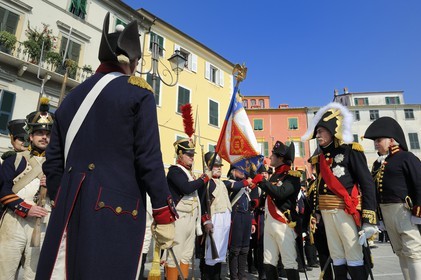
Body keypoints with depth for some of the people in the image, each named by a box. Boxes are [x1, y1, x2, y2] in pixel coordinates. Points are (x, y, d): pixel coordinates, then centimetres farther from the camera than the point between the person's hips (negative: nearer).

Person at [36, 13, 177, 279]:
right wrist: (164, 215, -5)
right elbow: (149, 159, -11)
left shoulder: (72, 97, 14)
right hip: (117, 208, -5)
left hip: (70, 207, 6)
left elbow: (53, 162, 14)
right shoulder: (138, 92, -3)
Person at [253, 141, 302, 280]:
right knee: (269, 261, 12)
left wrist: (261, 181, -17)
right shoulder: (274, 176, 17)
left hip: (284, 223, -8)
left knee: (289, 262, -3)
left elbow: (280, 193, -25)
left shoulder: (292, 176, -8)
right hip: (269, 222, 8)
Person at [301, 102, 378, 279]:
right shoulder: (319, 158, 12)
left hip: (346, 211, -6)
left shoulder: (350, 150, -5)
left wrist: (369, 218, -17)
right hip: (326, 212, 6)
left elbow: (367, 184, -10)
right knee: (336, 257, 14)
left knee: (354, 256, 2)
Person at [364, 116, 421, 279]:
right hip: (385, 211, 8)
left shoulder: (406, 157, -6)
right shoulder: (378, 164, 15)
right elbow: (373, 187, 17)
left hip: (404, 209, -7)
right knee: (400, 251, 14)